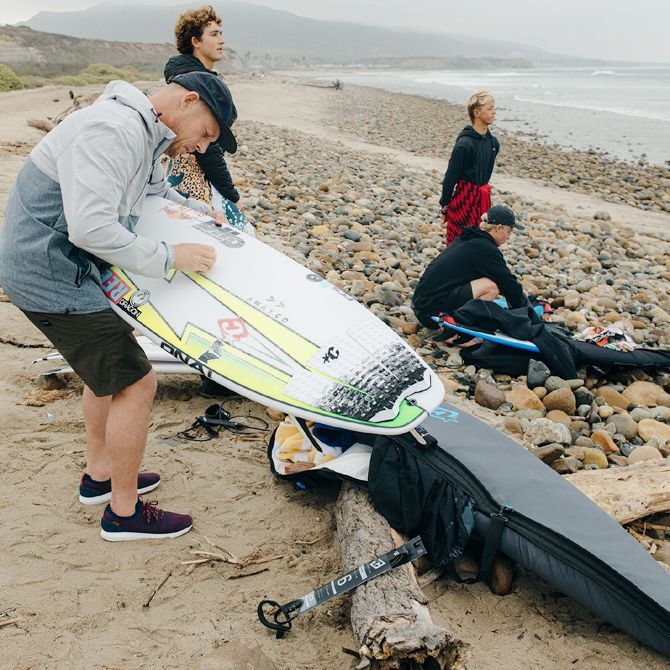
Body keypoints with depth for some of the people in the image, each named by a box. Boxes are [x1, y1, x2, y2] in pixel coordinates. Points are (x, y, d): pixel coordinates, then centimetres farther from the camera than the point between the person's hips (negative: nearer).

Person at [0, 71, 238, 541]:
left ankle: (100, 475, 41)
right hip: (53, 279, -11)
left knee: (107, 368, 24)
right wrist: (169, 258, -23)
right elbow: (90, 227, -32)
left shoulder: (144, 136, 10)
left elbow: (156, 190, 30)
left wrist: (204, 213, 14)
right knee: (135, 383, -4)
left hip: (68, 268, 11)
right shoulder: (113, 131, -24)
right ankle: (123, 512, 12)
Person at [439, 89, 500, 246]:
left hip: (482, 197, 7)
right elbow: (451, 176, -12)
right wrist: (445, 204, -6)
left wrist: (482, 192, 18)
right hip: (464, 198, -7)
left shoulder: (492, 142, 5)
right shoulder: (464, 144, -18)